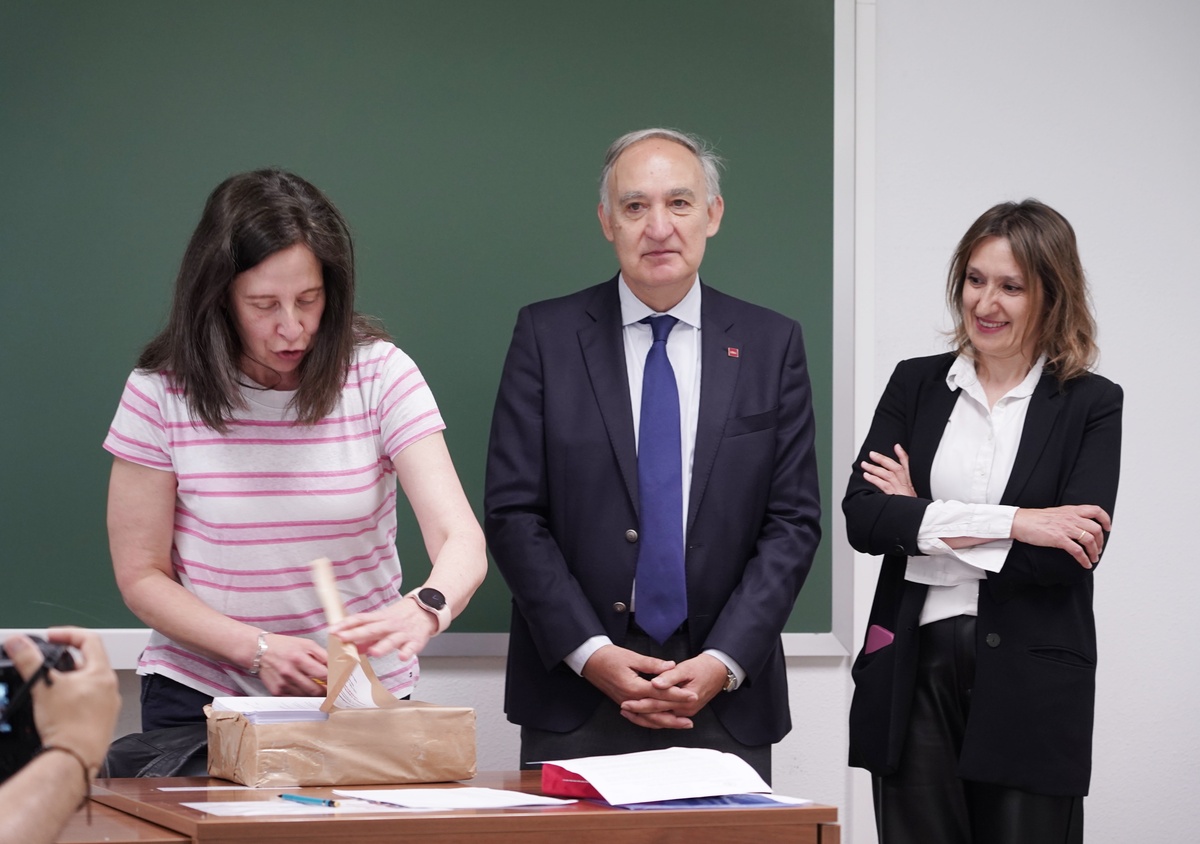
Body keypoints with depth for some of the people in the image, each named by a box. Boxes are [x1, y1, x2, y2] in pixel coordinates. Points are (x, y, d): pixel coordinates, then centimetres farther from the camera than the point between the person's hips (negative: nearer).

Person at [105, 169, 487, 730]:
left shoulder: (381, 375, -4)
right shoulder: (161, 393, -4)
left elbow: (461, 543, -13)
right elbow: (141, 576, 0)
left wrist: (424, 611, -36)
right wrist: (257, 648, -17)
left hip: (363, 692, 0)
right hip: (202, 693, 0)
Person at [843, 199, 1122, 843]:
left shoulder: (1091, 404, 2)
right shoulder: (914, 385, 9)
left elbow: (1070, 556, -12)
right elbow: (860, 517, -6)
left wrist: (923, 522, -8)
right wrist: (1011, 523, -14)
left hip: (1029, 685, -2)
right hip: (913, 672, 2)